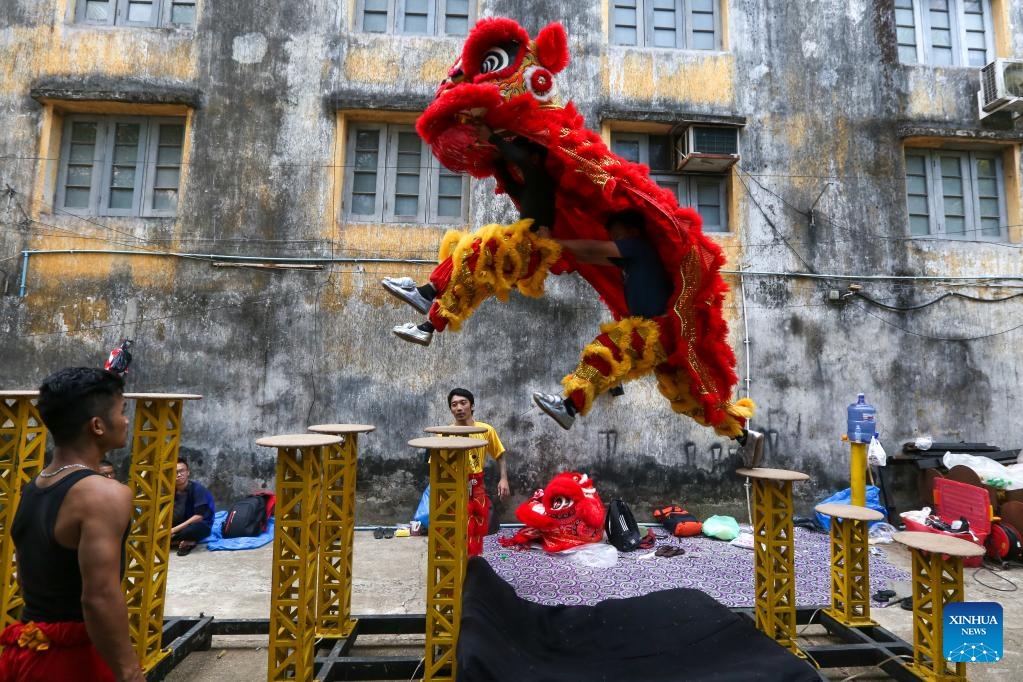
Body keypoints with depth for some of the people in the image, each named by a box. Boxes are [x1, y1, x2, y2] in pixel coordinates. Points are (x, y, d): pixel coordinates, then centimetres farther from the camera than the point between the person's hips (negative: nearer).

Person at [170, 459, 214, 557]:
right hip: (179, 524, 6)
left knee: (191, 530, -39)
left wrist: (174, 530, -25)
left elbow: (199, 516, -23)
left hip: (201, 525, -5)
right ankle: (186, 542, -9)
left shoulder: (197, 488, -19)